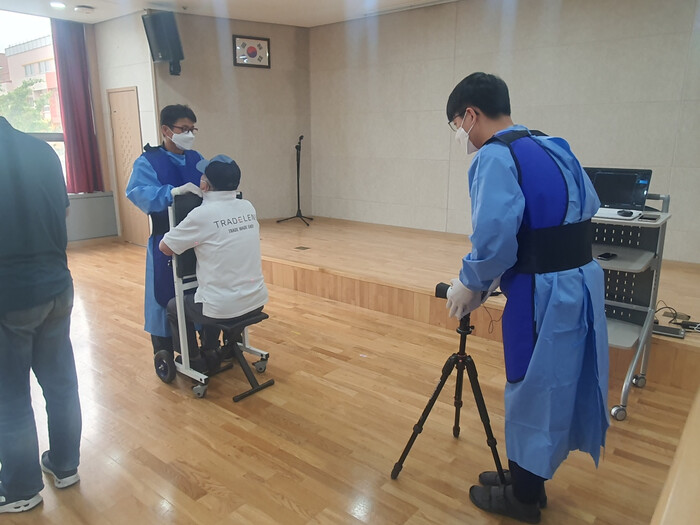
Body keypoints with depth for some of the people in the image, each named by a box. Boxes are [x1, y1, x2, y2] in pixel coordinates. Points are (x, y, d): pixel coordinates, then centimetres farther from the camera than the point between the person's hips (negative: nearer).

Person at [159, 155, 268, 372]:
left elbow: (165, 248, -5)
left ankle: (194, 362, 34)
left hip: (223, 309, -6)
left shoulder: (201, 215, -17)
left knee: (174, 307, 24)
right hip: (257, 301, 6)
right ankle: (210, 350, 45)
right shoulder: (248, 208, 1)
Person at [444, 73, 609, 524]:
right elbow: (587, 211, 17)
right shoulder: (555, 147, 13)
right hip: (583, 282, 9)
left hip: (544, 294, -9)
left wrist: (471, 283, -7)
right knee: (557, 389, 20)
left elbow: (495, 234, -26)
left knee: (534, 392, 8)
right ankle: (529, 481, 39)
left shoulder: (495, 156, -13)